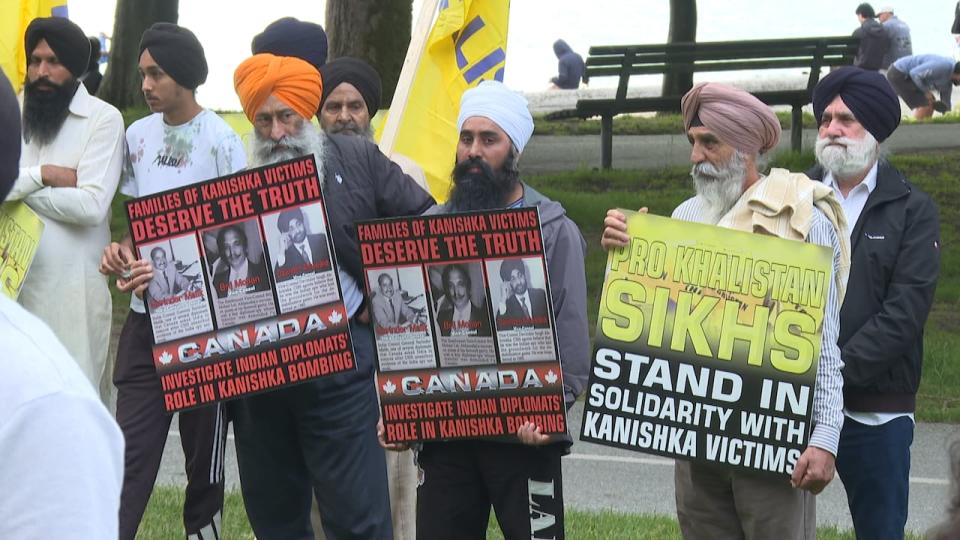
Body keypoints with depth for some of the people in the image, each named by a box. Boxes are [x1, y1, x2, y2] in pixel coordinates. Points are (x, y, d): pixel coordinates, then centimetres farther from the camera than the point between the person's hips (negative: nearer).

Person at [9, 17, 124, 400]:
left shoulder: (103, 119, -4)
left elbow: (91, 205, -15)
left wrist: (16, 187, -7)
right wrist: (42, 175, -12)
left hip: (73, 283, -5)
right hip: (15, 277, 5)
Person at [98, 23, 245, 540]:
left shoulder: (221, 141, -10)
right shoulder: (138, 136, 8)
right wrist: (122, 247, -4)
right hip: (145, 315, 5)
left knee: (204, 450, 8)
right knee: (131, 449, -1)